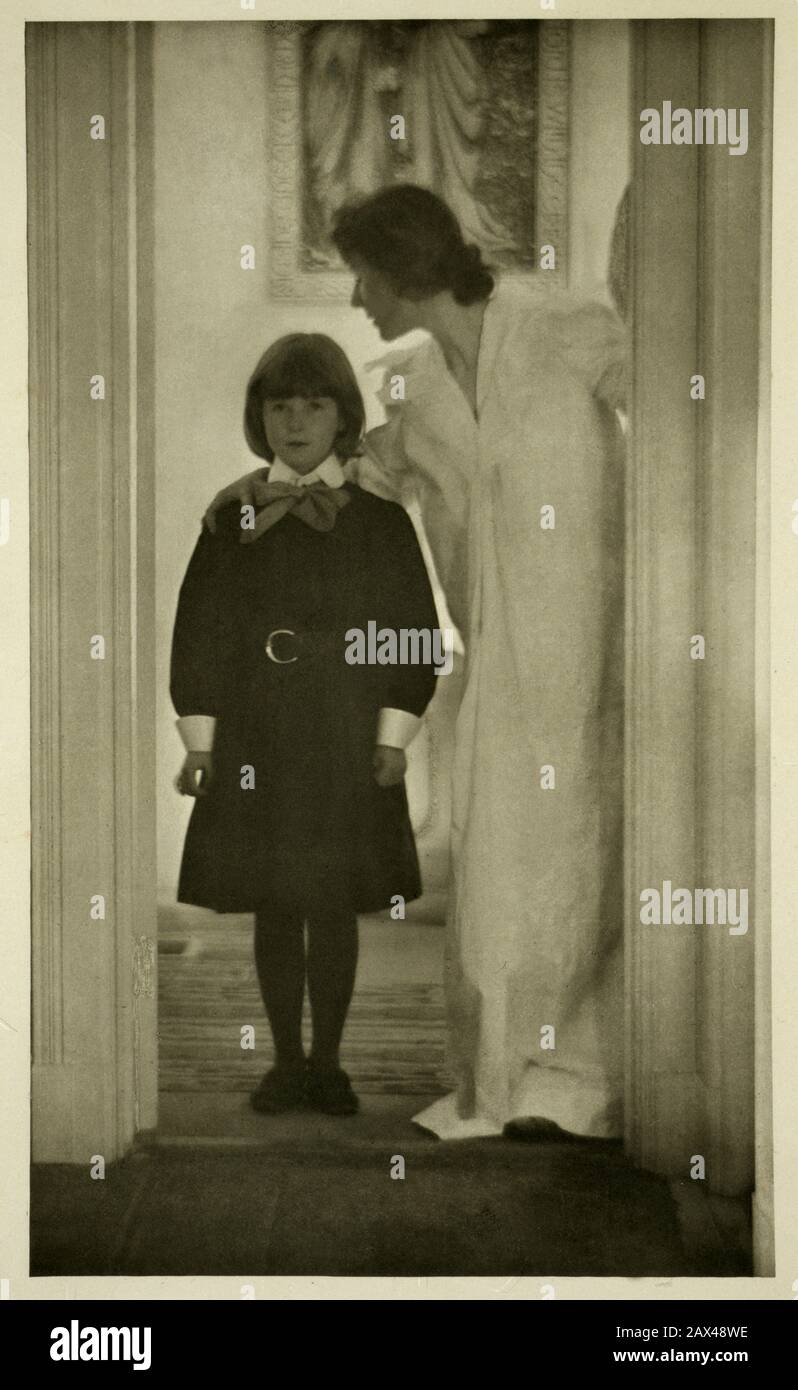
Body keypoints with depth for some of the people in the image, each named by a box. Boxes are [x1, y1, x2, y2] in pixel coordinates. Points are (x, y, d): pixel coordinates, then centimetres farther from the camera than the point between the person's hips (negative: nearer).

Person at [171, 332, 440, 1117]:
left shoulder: (381, 522, 2)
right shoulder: (231, 521, 5)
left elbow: (413, 636, 2)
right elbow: (199, 631, 5)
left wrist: (393, 737, -5)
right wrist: (200, 740, 0)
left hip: (347, 749, -1)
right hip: (256, 747, 1)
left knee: (334, 911, 3)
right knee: (273, 912, 7)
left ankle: (327, 1063, 19)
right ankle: (287, 1061, 22)